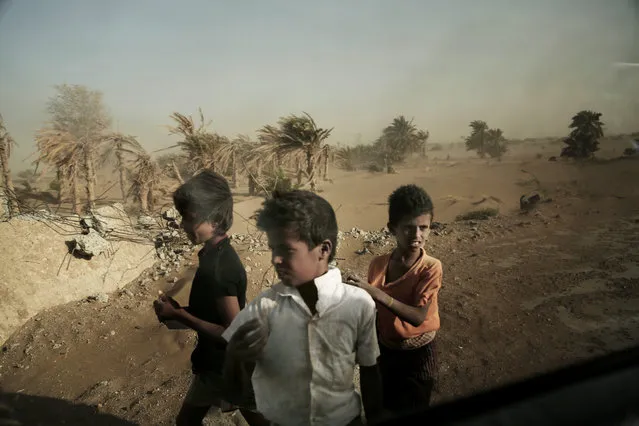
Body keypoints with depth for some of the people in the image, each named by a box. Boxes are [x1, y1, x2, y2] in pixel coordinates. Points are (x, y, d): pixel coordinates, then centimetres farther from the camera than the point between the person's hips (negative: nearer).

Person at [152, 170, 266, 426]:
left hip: (224, 364, -9)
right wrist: (179, 311, 0)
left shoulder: (217, 267, -27)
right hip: (224, 360, 9)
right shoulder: (218, 255, 2)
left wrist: (179, 315, -22)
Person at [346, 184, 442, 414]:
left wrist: (376, 293, -38)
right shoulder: (378, 264, -11)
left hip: (417, 354, -3)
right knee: (384, 411, 21)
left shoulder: (431, 267, -22)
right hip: (384, 349, 3)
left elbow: (418, 316, -29)